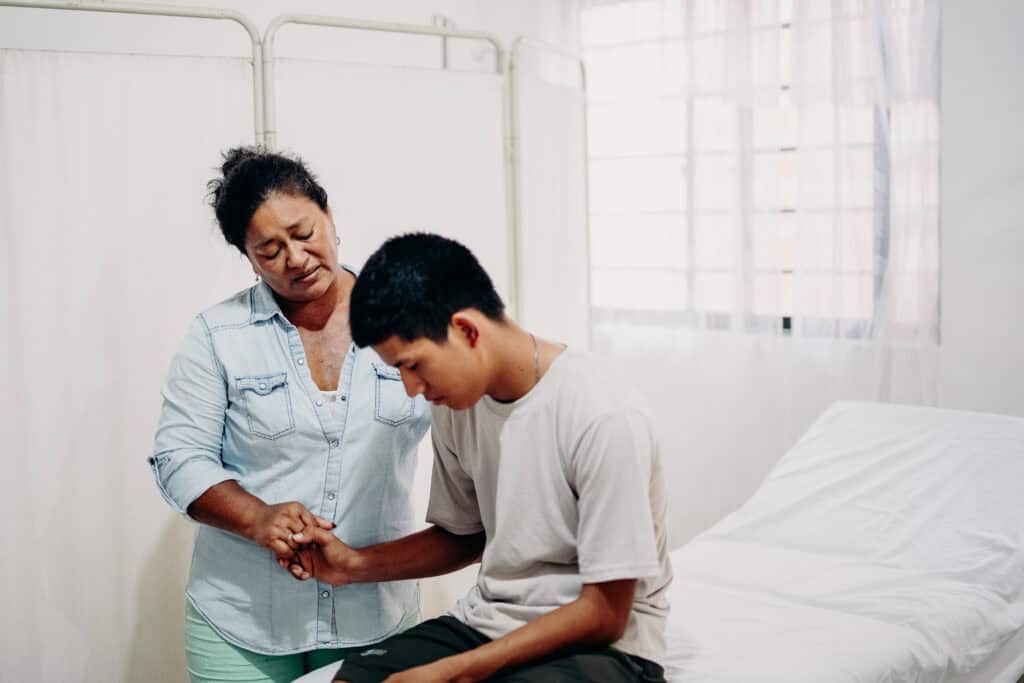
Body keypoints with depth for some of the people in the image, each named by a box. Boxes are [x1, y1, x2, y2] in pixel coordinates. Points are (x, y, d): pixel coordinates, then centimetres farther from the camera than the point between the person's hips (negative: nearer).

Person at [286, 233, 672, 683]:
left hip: (601, 642, -6)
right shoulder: (455, 402, 0)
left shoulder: (600, 417, -21)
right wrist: (357, 564, -1)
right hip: (487, 621, 6)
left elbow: (605, 613, -17)